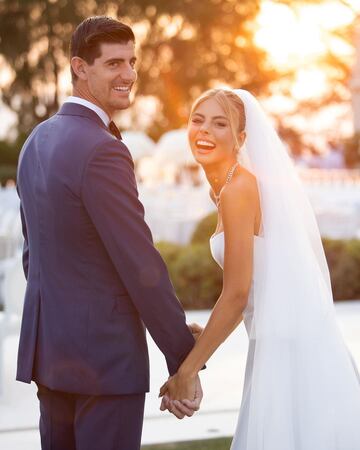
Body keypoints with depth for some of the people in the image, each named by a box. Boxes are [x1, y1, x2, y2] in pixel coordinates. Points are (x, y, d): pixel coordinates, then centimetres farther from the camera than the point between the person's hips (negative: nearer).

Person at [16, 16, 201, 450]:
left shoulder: (37, 142, 9)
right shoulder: (102, 151, -19)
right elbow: (141, 266, -20)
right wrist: (186, 362, -13)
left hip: (49, 348, 9)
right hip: (106, 354, -9)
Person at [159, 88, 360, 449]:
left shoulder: (239, 186, -15)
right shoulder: (224, 186, 12)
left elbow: (236, 293, -17)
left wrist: (186, 371, -12)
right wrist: (205, 336, 19)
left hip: (289, 348, -9)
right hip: (282, 341, 9)